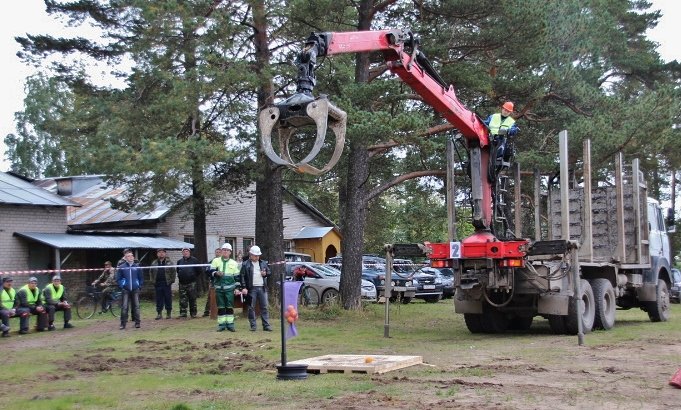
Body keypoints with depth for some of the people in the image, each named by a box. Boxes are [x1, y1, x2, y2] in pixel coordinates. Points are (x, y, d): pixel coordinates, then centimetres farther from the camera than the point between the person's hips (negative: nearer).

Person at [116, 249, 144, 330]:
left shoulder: (137, 266, 5)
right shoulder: (121, 267, 1)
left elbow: (141, 278, 12)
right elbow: (118, 279, 6)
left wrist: (140, 286, 3)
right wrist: (121, 286, -3)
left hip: (135, 290, 1)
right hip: (125, 290, -1)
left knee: (136, 306, 3)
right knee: (124, 307, -5)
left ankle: (137, 322, 9)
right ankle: (123, 323, -1)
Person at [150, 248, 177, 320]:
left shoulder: (169, 263, 4)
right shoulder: (154, 263, 10)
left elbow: (174, 272, 4)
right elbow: (151, 273, 16)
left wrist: (171, 280, -4)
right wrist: (153, 280, 5)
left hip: (167, 284, -2)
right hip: (157, 284, 2)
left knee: (168, 299, 1)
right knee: (159, 300, 3)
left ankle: (168, 313, 9)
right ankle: (159, 313, 8)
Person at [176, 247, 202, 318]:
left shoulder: (194, 260, 0)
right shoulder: (179, 261, 12)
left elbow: (199, 270, 2)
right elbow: (177, 271, 25)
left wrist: (194, 277, 2)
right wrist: (180, 277, 13)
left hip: (191, 283, -3)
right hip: (182, 283, 3)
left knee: (192, 299, 1)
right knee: (182, 299, 1)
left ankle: (193, 313, 7)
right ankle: (183, 313, 4)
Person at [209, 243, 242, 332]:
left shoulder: (234, 263, 8)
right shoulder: (216, 261, 8)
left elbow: (237, 277, 9)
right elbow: (211, 272, 2)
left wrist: (237, 288, 1)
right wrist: (216, 273, -20)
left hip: (230, 288, 0)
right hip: (219, 288, 0)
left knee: (230, 307, -1)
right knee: (220, 307, 3)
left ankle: (230, 324, 4)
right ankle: (221, 324, 8)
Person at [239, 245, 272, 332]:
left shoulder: (263, 263, 14)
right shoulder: (246, 264, 1)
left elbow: (269, 272, 23)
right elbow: (242, 276, -3)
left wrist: (265, 273, -1)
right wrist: (244, 287, -11)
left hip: (262, 288, 3)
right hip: (251, 288, -3)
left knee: (264, 307, 3)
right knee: (251, 307, 1)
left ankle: (266, 325, 6)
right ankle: (253, 325, 8)